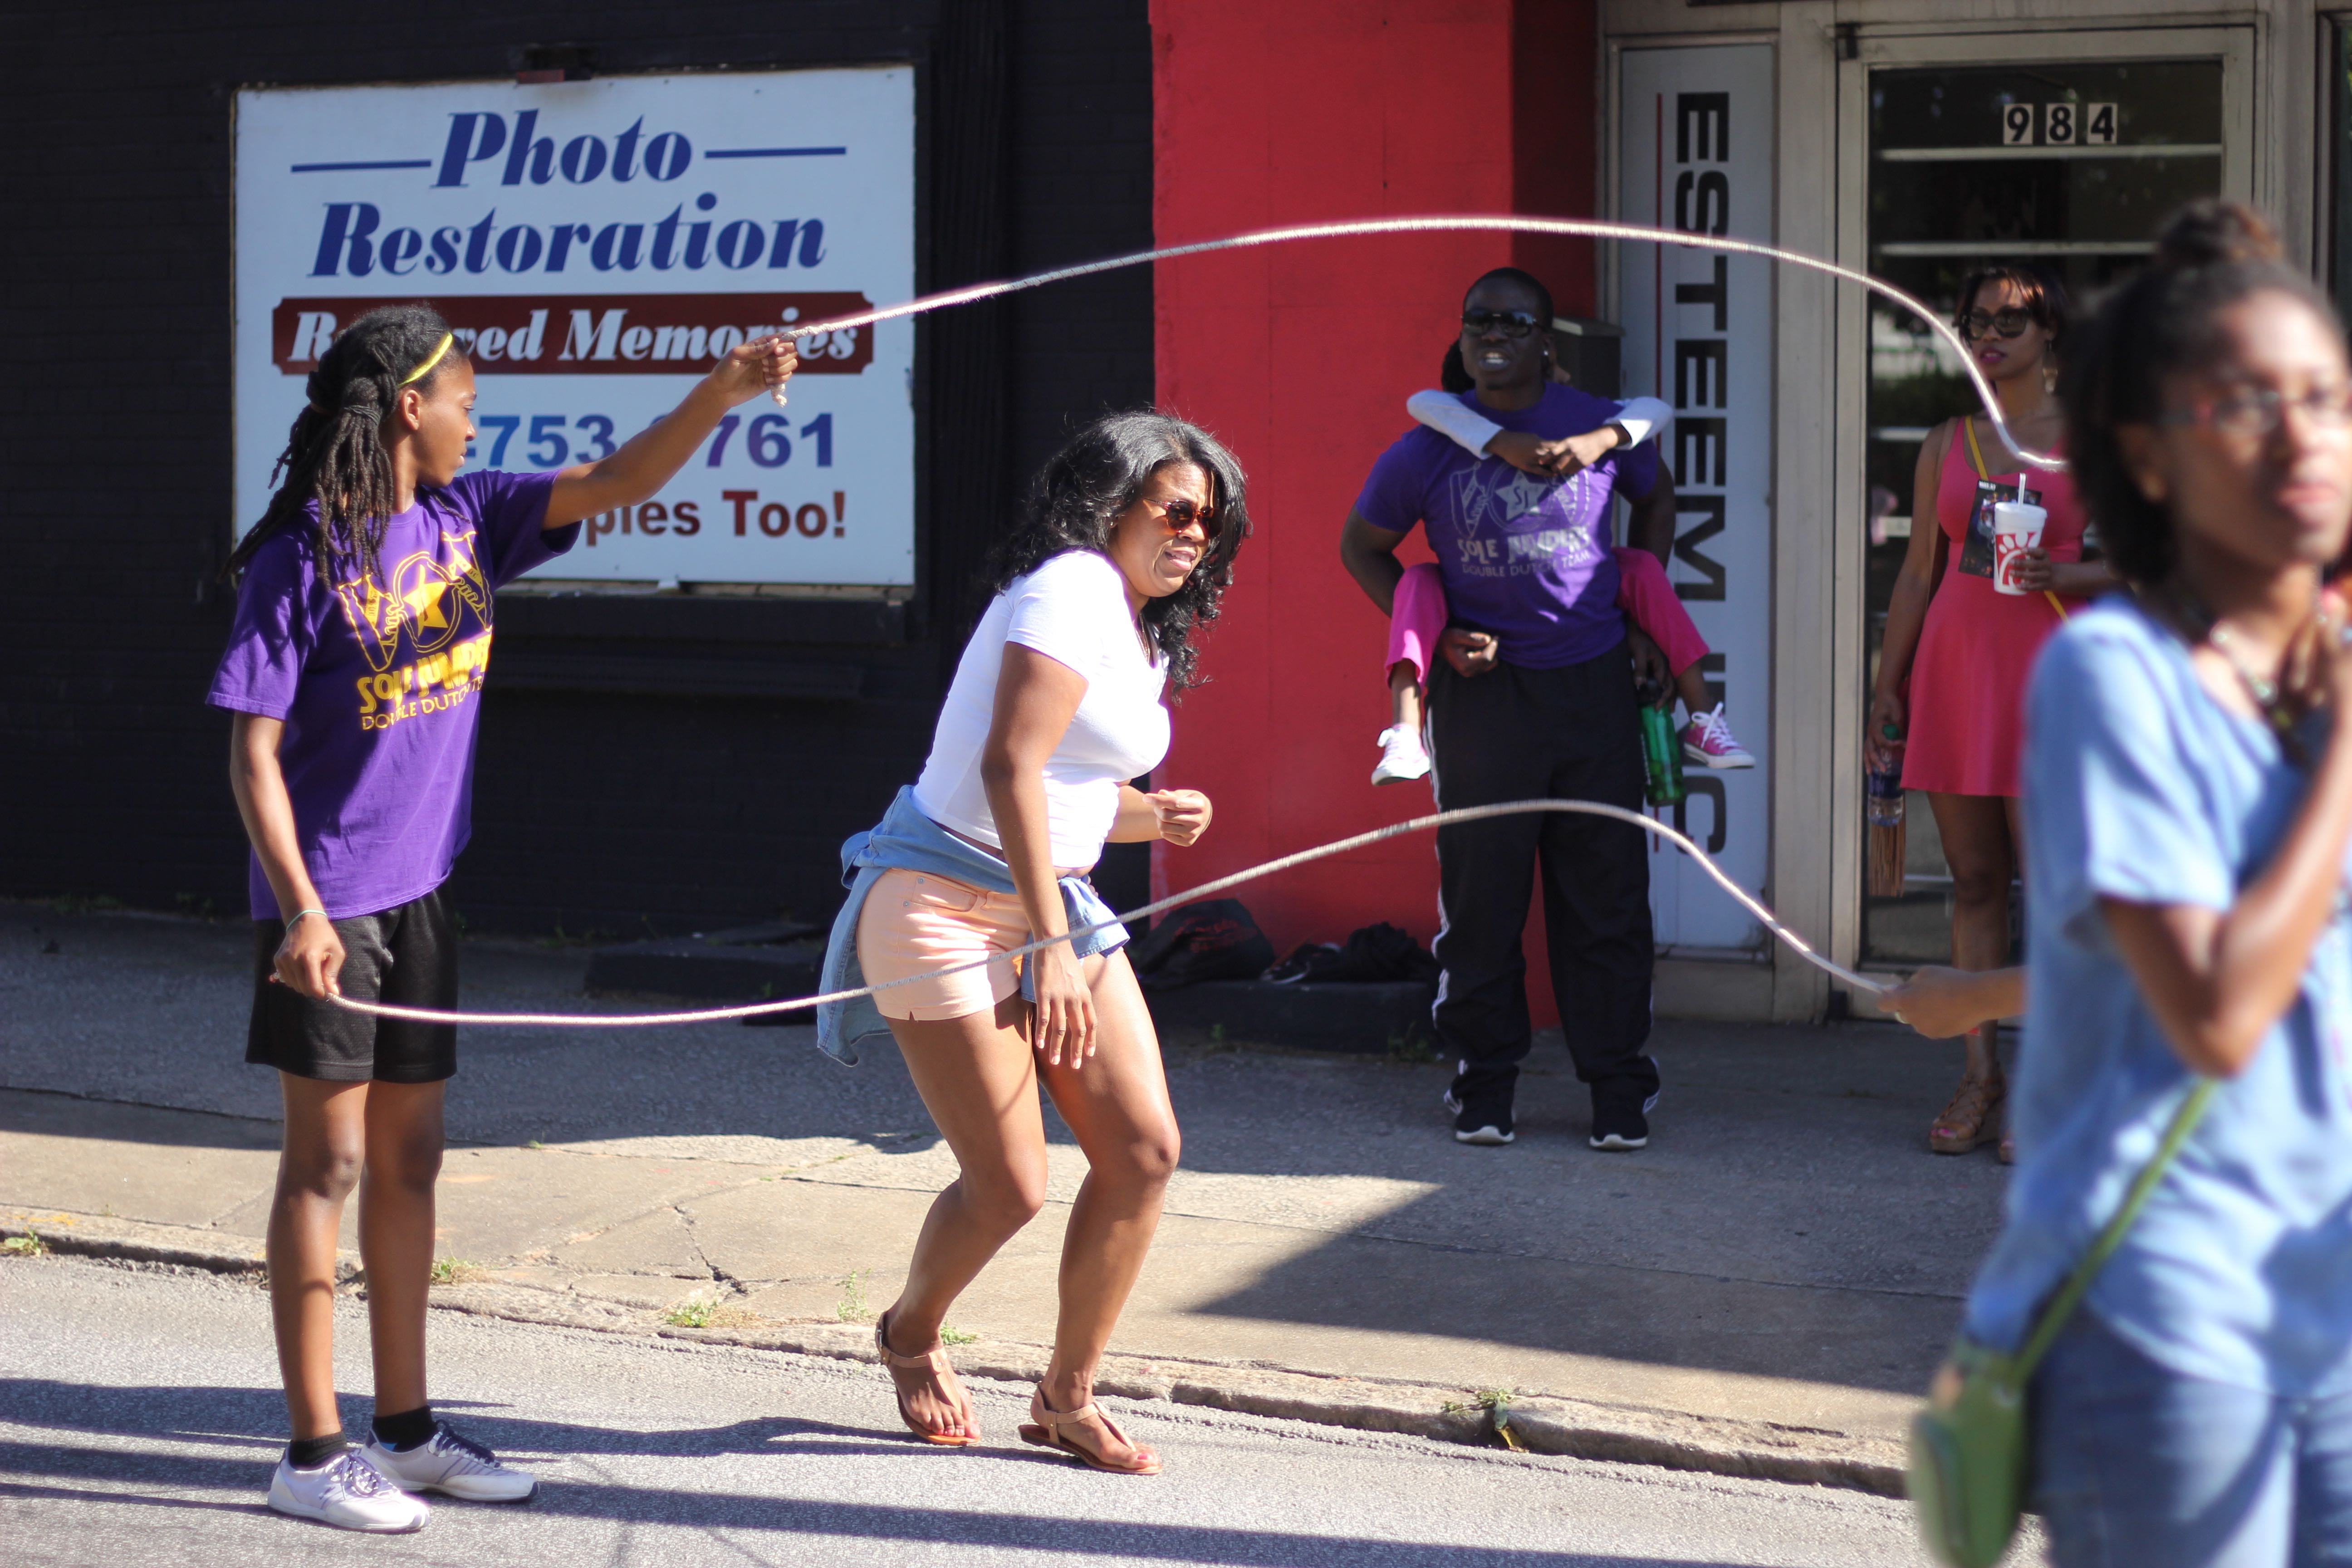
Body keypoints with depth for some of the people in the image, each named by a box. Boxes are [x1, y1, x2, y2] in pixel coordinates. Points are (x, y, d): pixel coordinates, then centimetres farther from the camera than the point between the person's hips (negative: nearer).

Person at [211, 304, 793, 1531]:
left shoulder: (463, 520, 5)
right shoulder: (299, 560, -14)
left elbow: (619, 483, 5)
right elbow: (253, 751, -15)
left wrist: (725, 390, -10)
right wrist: (300, 908, -21)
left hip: (417, 896, 7)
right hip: (327, 904, -7)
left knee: (408, 1158, 13)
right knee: (327, 1164, -2)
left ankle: (406, 1429, 22)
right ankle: (313, 1451, 5)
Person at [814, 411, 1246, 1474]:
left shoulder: (1145, 636, 18)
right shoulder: (1074, 589, -13)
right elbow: (1010, 769, -23)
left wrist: (1151, 816, 3)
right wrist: (1052, 946, -25)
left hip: (1055, 901, 10)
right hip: (947, 904, -9)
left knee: (1145, 1150, -1)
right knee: (1010, 1188, -7)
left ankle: (1066, 1398, 13)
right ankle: (911, 1336, 25)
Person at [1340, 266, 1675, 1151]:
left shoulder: (1602, 427, 0)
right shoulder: (1429, 450, -2)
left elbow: (1657, 497, 21)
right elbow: (1363, 548, 12)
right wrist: (1433, 636, -1)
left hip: (1593, 681, 1)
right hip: (1483, 688, -1)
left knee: (1606, 892, 2)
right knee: (1481, 893, 3)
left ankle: (1618, 1086, 12)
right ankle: (1484, 1083, 14)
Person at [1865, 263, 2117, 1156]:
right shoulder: (1947, 444, 12)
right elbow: (1917, 573, 14)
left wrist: (2066, 573, -16)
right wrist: (1887, 689, 11)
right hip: (1954, 664, 4)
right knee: (1973, 880, 5)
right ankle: (1979, 1075, 10)